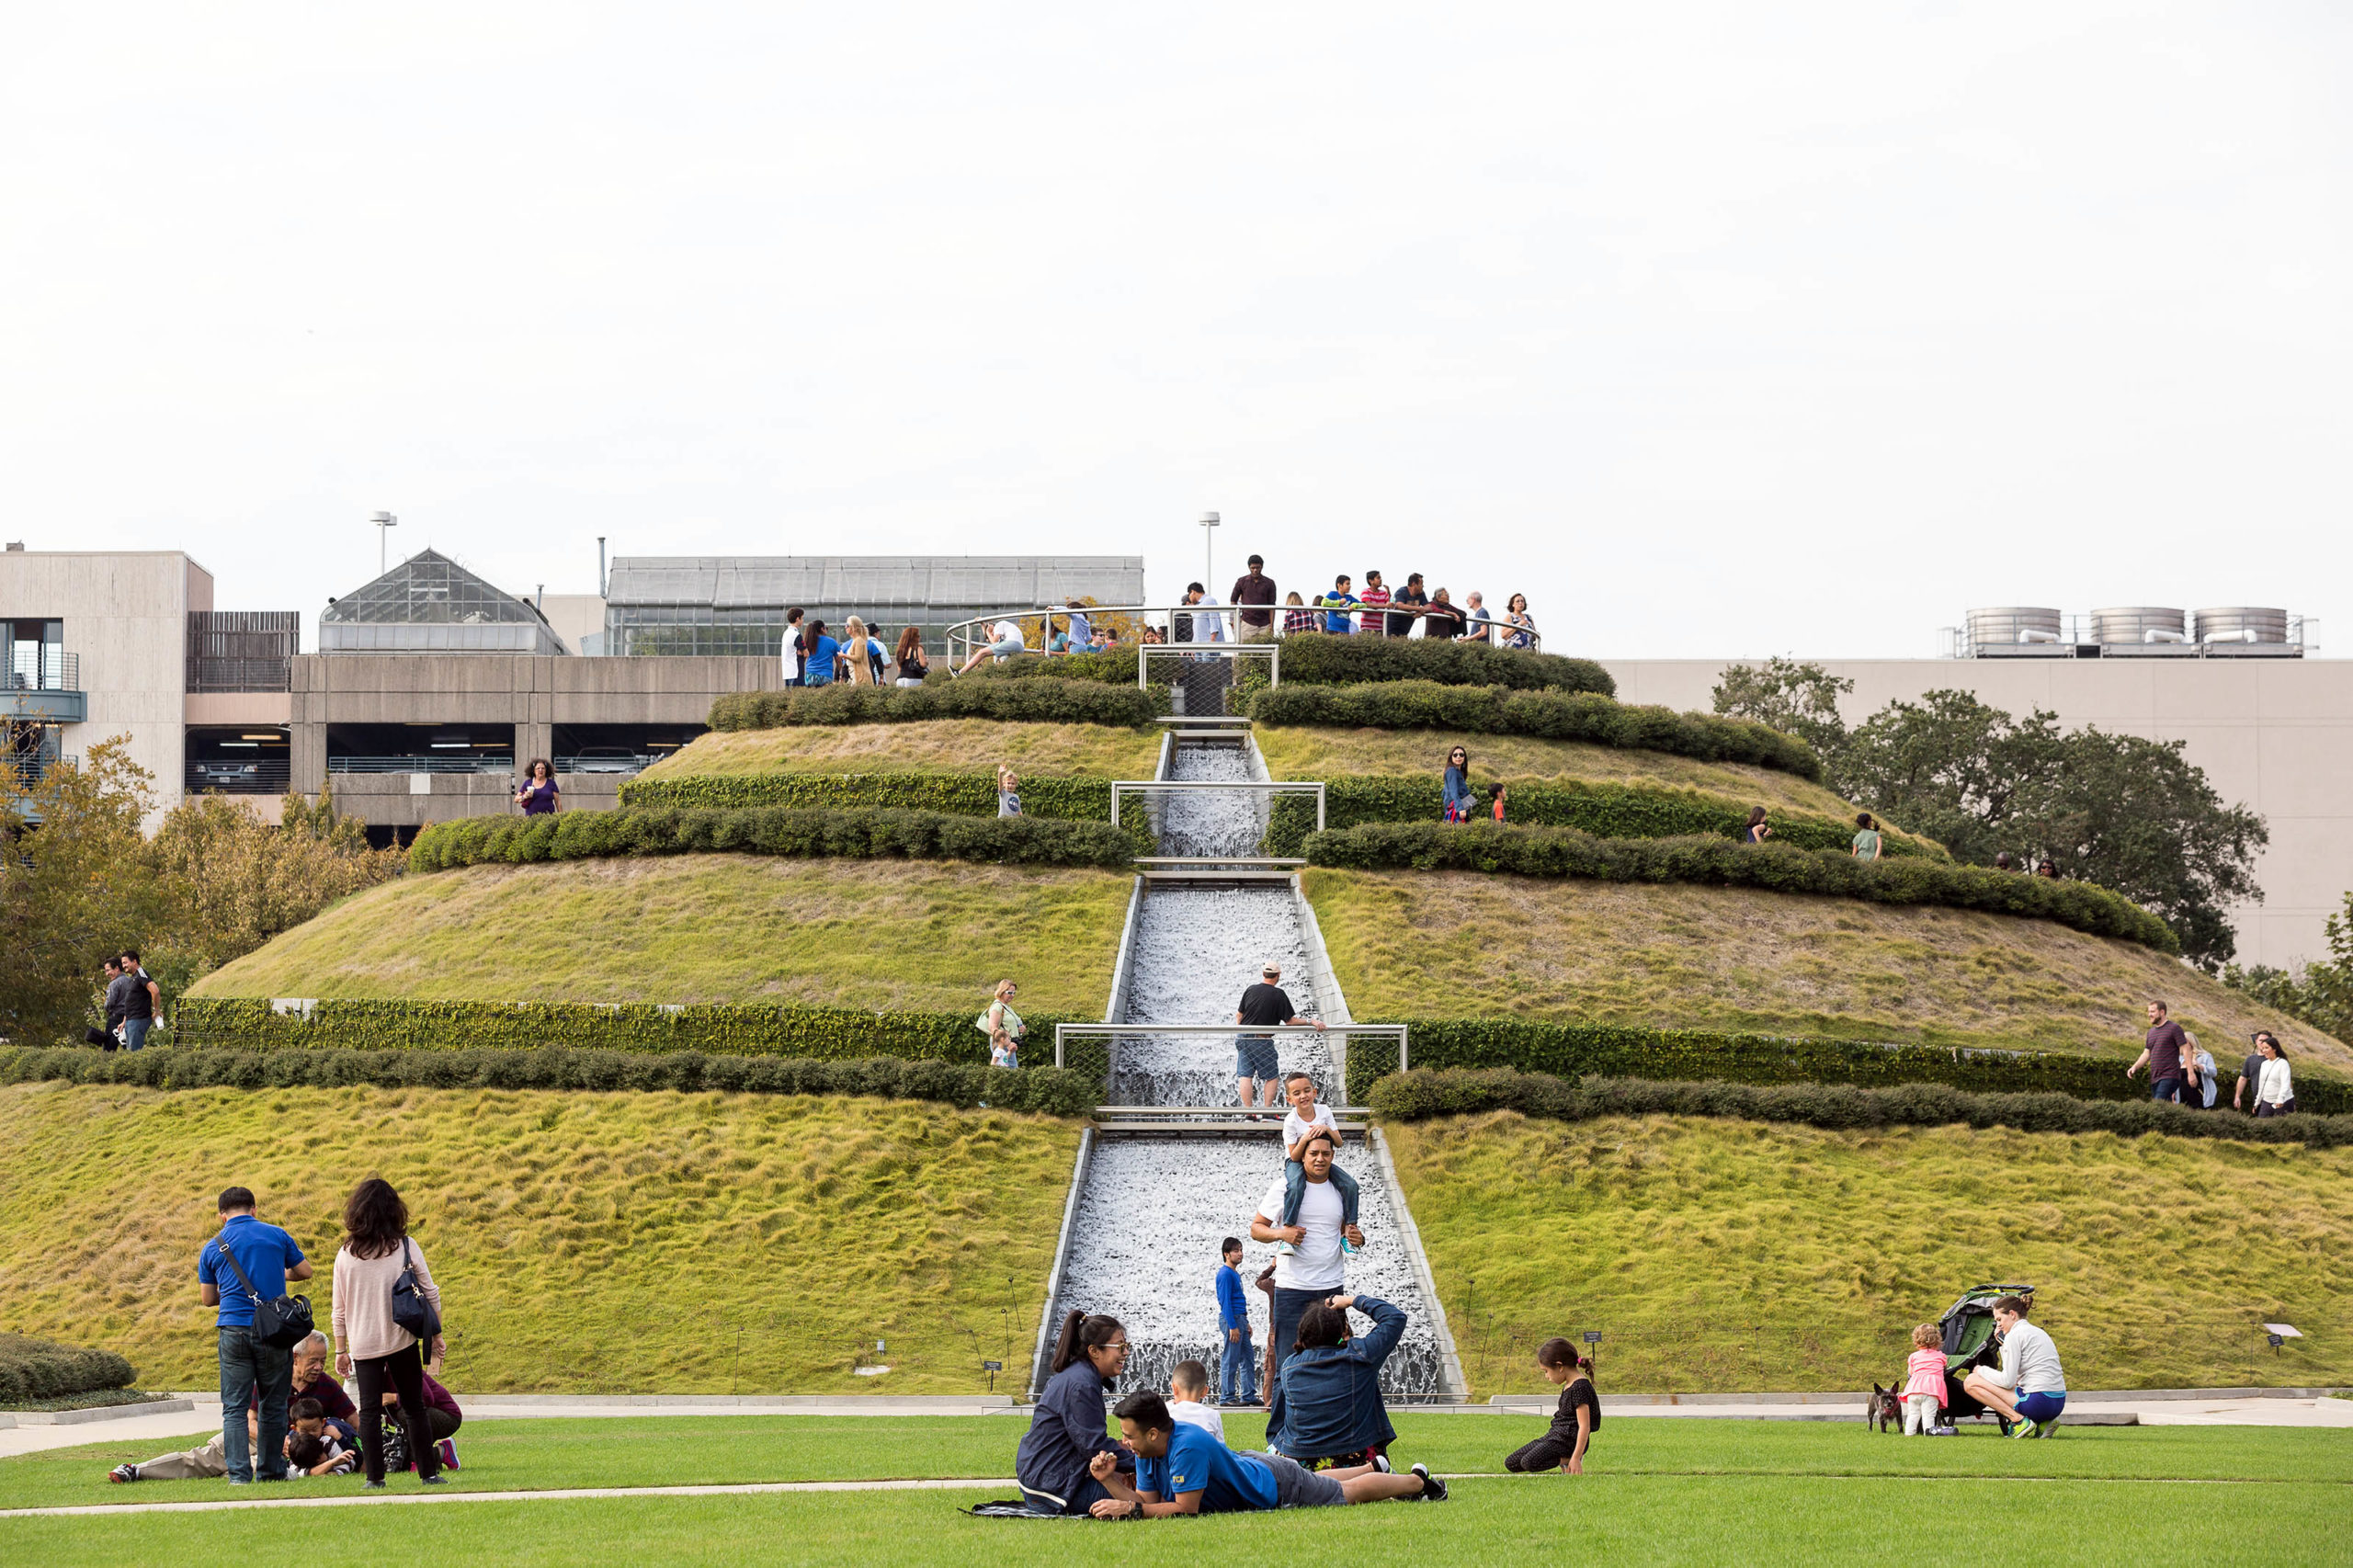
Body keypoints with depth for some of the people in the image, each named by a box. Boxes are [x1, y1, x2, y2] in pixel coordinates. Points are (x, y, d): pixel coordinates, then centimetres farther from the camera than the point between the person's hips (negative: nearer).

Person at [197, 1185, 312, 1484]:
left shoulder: (212, 1248, 5)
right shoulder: (276, 1235, 4)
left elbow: (208, 1298, 12)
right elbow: (304, 1271, 14)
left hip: (234, 1330, 0)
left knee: (234, 1407, 2)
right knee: (273, 1404, 10)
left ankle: (238, 1473, -7)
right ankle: (271, 1470, 14)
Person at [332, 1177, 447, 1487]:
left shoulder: (346, 1255, -2)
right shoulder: (406, 1247, -4)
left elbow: (340, 1310, 3)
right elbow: (431, 1293, -1)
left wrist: (340, 1350, 10)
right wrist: (437, 1335, 9)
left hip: (363, 1344, 0)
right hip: (402, 1340, 0)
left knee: (370, 1410, 3)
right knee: (414, 1408, 7)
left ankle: (375, 1477, -1)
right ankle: (428, 1473, 7)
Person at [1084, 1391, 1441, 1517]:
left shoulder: (1187, 1446, -41)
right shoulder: (1148, 1452, -15)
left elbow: (1185, 1508, -37)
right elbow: (1146, 1500, -12)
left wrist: (1130, 1509, -40)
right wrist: (1110, 1481, -27)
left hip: (1276, 1486, -7)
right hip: (1248, 1464, 7)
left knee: (1350, 1492, 15)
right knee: (1319, 1480, 35)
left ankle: (1417, 1482, 38)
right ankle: (1372, 1468, 60)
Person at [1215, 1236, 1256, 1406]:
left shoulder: (1235, 1274, 17)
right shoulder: (1225, 1274, -13)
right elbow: (1225, 1302, -17)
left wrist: (1246, 1324, 22)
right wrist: (1232, 1327, -20)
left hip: (1240, 1319, 10)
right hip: (1231, 1318, -10)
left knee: (1248, 1358, 11)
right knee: (1230, 1360, -6)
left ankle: (1248, 1396, 16)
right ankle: (1227, 1397, -2)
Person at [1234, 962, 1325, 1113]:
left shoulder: (1250, 990, 5)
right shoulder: (1279, 994, -9)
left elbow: (1239, 1015, 13)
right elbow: (1290, 1020, -8)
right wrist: (1310, 1022, -4)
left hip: (1243, 1038, 5)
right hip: (1262, 1042, -5)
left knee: (1245, 1075, 3)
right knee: (1272, 1076, 7)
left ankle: (1247, 1112, -1)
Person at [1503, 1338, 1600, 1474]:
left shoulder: (1580, 1387, -18)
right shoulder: (1569, 1386, 14)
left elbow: (1584, 1426, -22)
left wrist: (1576, 1458, -26)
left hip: (1569, 1440, -11)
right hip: (1554, 1437, 11)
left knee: (1529, 1462, -31)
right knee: (1511, 1463, 6)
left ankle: (1568, 1460, -10)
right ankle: (1563, 1459, 7)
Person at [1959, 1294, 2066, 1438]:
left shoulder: (2014, 1335, -7)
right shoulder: (2038, 1332, 21)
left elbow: (2007, 1381, -10)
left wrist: (1982, 1371, 7)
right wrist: (2003, 1343, 20)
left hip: (2038, 1402, -9)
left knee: (1971, 1382, -2)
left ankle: (2019, 1420, -9)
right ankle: (2042, 1423, 12)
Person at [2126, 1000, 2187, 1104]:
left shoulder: (2174, 1028, -3)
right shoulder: (2151, 1032, 19)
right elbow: (2146, 1054, 18)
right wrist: (2135, 1067, 0)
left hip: (2169, 1077, -7)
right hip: (2154, 1079, 7)